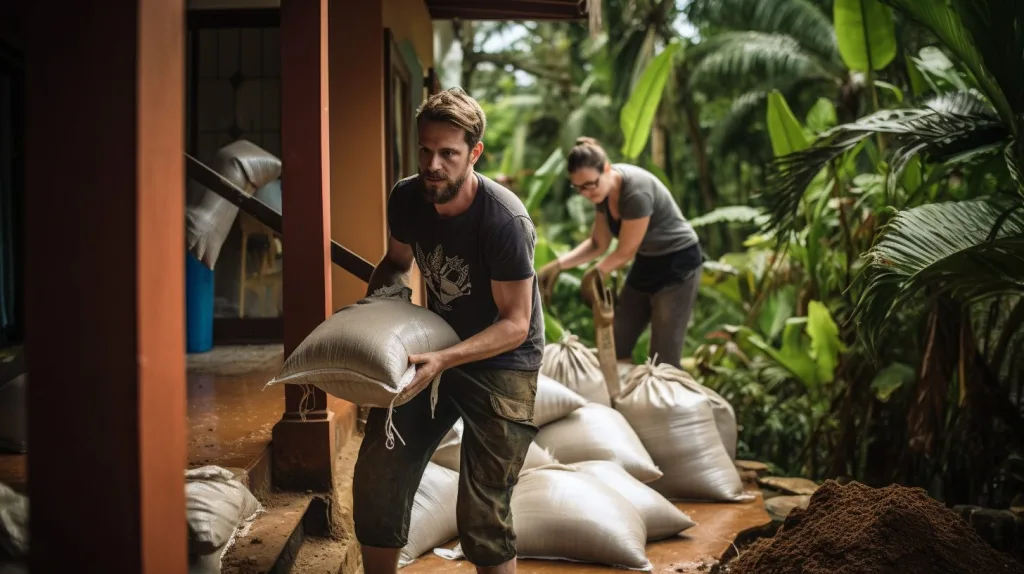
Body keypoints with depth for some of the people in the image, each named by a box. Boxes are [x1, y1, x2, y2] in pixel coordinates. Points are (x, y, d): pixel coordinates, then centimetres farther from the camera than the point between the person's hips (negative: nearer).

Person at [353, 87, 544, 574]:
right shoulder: (406, 199, -8)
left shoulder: (504, 220, -26)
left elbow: (515, 324, -21)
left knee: (483, 514, -7)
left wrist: (444, 360, -34)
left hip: (502, 361, -5)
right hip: (437, 347, 6)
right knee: (377, 474, 3)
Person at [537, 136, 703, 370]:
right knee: (616, 346, 9)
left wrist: (594, 274, -4)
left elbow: (625, 252, -21)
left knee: (663, 358, -7)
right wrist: (558, 265, -10)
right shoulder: (603, 190, -5)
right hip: (647, 262, 8)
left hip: (678, 264, -8)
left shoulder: (636, 192, -31)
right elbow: (598, 245, 2)